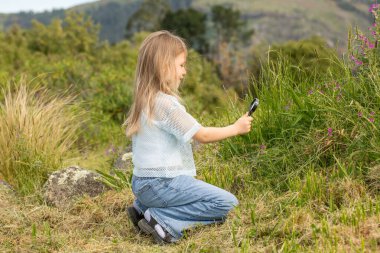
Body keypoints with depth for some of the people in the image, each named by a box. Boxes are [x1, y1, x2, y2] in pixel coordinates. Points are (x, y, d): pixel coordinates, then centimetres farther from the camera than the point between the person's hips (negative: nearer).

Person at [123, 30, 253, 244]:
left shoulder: (145, 100, 9)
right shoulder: (165, 103, -19)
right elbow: (202, 135, -16)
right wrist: (236, 128, -3)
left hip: (144, 183, 10)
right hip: (162, 184, -10)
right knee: (227, 203, -12)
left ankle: (143, 208, 15)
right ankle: (163, 220, -14)